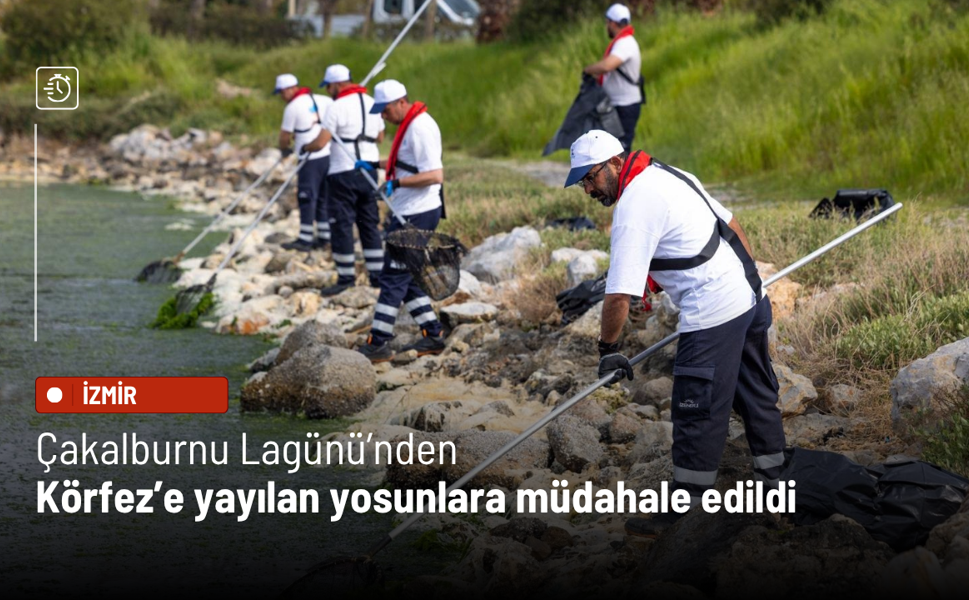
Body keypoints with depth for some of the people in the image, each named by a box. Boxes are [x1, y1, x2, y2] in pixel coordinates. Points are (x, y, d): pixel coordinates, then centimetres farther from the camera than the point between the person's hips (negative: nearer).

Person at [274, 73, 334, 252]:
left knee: (307, 198, -3)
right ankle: (324, 236, 16)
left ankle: (305, 239, -3)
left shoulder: (292, 107, -9)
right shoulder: (322, 100, 10)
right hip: (328, 155, 7)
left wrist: (284, 149, 16)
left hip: (310, 158, -7)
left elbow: (285, 135, -3)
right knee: (324, 197, 12)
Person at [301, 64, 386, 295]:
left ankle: (346, 276, 0)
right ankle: (377, 274, 13)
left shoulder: (337, 107, -12)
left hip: (344, 173, -7)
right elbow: (380, 137, 19)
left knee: (342, 224, -1)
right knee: (369, 224, 12)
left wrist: (305, 147, 4)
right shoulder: (371, 103, 10)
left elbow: (320, 143, -15)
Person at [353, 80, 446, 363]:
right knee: (406, 278, 14)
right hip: (409, 213, 11)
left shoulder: (421, 128, -19)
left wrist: (397, 183, -28)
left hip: (417, 216, -11)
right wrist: (376, 165, 22)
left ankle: (378, 344, -5)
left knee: (394, 277, -8)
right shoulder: (409, 125, 14)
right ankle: (433, 335, 18)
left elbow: (435, 175, -26)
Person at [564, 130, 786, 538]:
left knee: (697, 412, -4)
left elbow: (620, 293, -19)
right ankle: (771, 484, 32)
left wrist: (608, 348, -8)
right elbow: (732, 225, 21)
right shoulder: (669, 174, 13)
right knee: (756, 396, 20)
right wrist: (747, 276, 31)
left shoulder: (634, 206, -16)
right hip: (749, 296, 10)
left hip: (713, 314, -10)